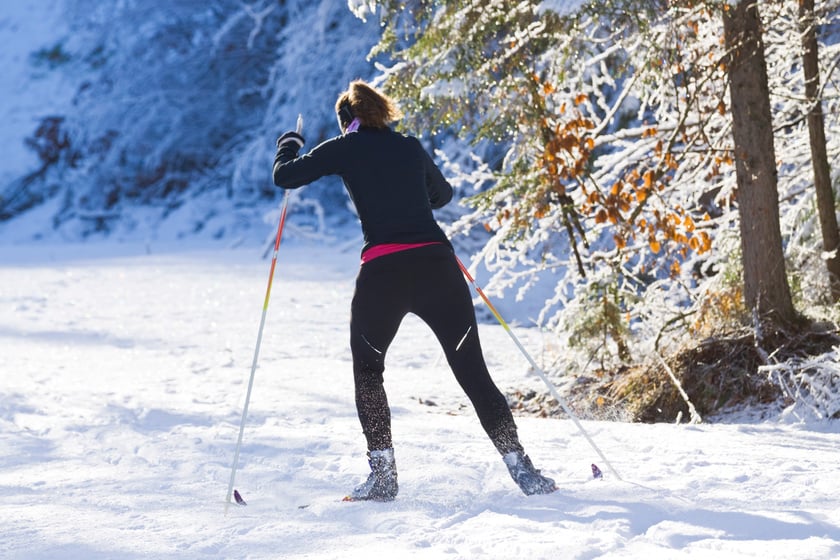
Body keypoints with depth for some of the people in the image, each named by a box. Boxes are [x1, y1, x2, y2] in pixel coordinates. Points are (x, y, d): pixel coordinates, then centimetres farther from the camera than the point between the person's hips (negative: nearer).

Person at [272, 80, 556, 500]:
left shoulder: (345, 149, 9)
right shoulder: (411, 147, 20)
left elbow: (285, 177, 14)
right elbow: (443, 195, 37)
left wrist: (289, 145, 34)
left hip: (383, 271, -2)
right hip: (437, 263, 2)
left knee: (367, 370, 19)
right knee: (472, 371, 6)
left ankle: (382, 473, 11)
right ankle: (519, 467, -1)